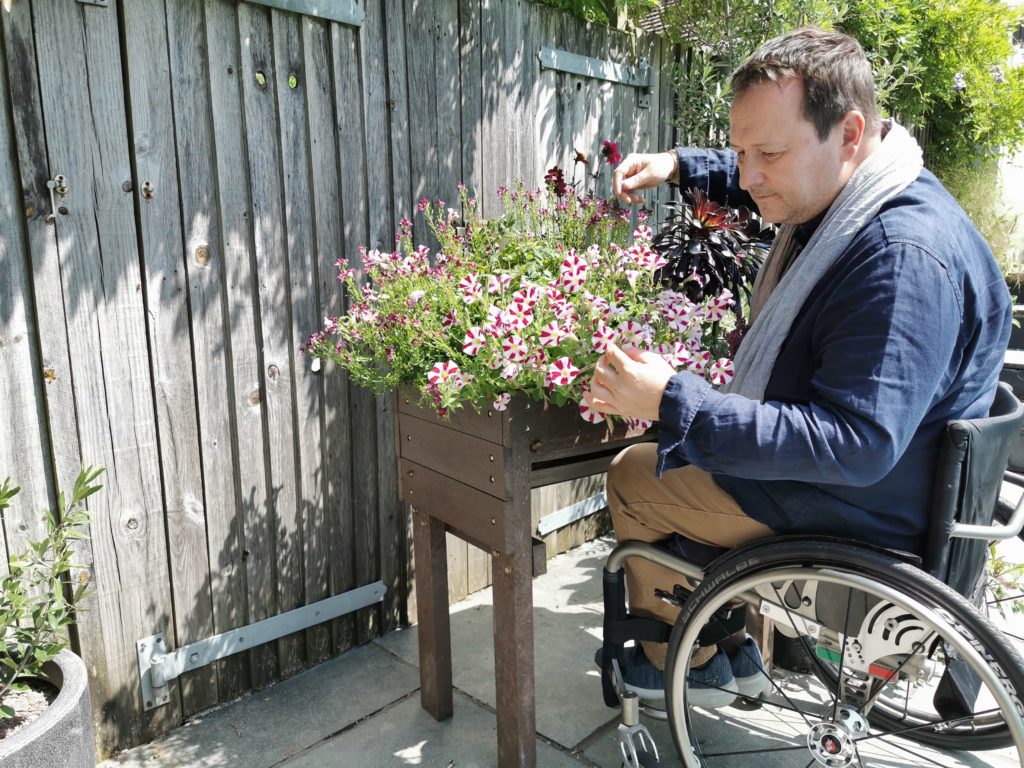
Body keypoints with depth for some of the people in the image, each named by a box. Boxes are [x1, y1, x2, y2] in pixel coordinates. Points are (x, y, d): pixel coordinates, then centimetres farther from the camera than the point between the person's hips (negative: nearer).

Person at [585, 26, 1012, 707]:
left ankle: (680, 663, 22)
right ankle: (728, 650, 29)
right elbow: (755, 181, 22)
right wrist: (676, 165, 6)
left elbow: (857, 444, -37)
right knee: (679, 458, 24)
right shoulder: (832, 187, -1)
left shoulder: (905, 257, -32)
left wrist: (673, 402, -41)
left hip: (860, 515, -10)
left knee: (633, 476, -1)